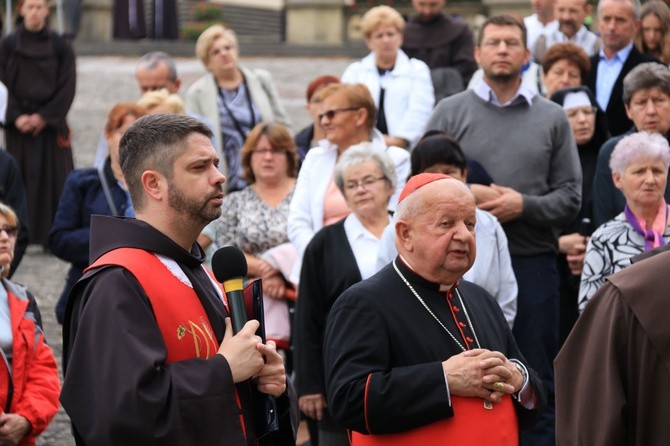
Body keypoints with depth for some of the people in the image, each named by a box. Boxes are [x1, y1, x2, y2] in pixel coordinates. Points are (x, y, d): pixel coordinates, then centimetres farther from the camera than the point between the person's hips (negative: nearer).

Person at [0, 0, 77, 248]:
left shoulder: (60, 46, 2)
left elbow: (67, 87, -1)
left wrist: (44, 117, -10)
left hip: (51, 123, 0)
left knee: (53, 178, -2)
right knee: (21, 179, -1)